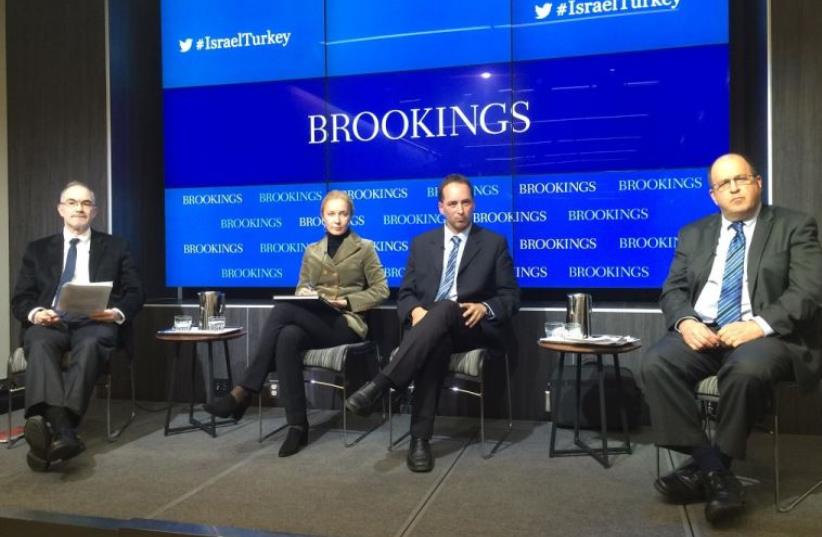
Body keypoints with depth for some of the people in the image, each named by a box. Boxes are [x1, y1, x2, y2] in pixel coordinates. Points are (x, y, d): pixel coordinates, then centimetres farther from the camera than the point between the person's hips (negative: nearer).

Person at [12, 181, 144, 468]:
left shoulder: (115, 247, 17)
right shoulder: (38, 249, 21)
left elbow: (135, 293, 11)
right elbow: (20, 299, 14)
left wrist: (117, 312, -12)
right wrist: (35, 313, -10)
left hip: (94, 322, -1)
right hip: (50, 322, 1)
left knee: (89, 345, -38)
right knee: (40, 345, -35)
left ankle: (50, 429, -48)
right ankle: (63, 432, -51)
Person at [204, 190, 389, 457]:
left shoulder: (365, 248, 8)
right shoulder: (312, 251, 20)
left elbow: (381, 290, 3)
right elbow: (301, 288, 21)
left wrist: (346, 301, -11)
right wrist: (305, 293, -5)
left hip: (346, 324, -4)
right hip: (314, 322, 4)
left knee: (283, 309, -31)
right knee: (287, 337, -36)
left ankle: (243, 392, -30)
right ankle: (297, 425, -34)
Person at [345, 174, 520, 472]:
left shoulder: (494, 243, 9)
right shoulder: (421, 243, 16)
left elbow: (511, 297, 6)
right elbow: (405, 294, 13)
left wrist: (485, 308, -16)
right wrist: (415, 310, -12)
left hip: (472, 329, -1)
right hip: (430, 327, 2)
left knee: (445, 309, -37)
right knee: (436, 343, -37)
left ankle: (379, 385, -42)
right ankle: (420, 439, -35)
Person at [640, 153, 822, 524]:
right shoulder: (694, 233, 18)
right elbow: (673, 290, 11)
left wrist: (759, 325, -22)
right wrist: (685, 322, -12)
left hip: (766, 335, -3)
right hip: (702, 332, 4)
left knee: (746, 369, -37)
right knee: (655, 363, -26)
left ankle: (712, 466, -15)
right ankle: (711, 468, -17)